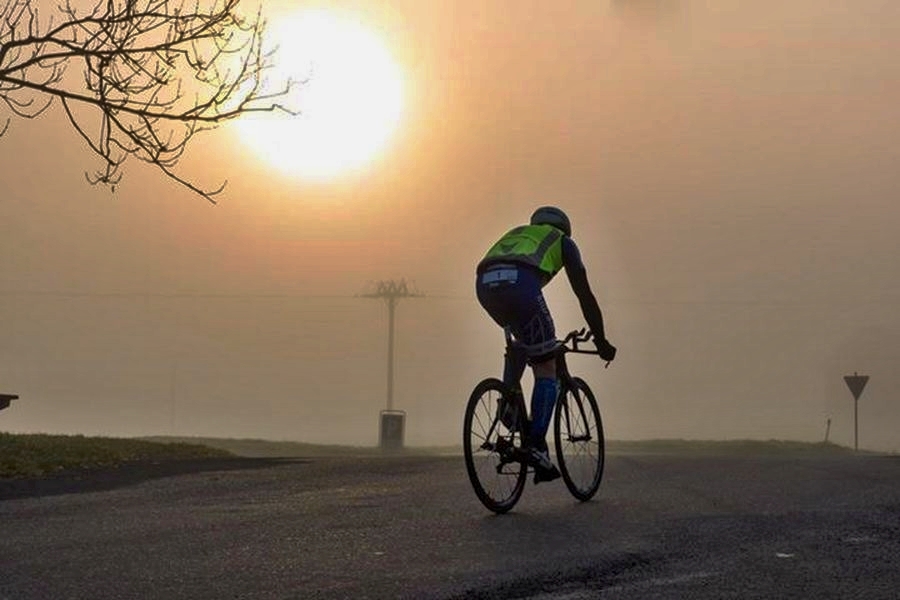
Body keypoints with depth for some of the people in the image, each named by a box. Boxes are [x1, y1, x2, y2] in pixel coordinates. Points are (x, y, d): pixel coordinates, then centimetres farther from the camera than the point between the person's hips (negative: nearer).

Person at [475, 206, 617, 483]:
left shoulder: (515, 234, 41)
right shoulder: (563, 241, 28)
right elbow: (584, 295, 23)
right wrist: (601, 341, 31)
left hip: (485, 284, 5)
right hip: (519, 283, -5)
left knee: (522, 339, 34)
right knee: (547, 367, 4)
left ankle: (509, 400, 14)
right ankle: (536, 445, -6)